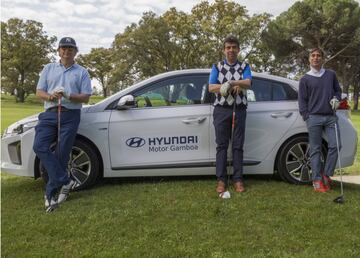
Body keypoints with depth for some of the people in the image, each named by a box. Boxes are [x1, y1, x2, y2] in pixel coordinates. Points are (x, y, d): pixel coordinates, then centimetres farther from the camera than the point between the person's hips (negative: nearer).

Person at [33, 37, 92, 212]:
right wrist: (50, 96, -12)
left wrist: (68, 95, -15)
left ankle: (51, 193, 2)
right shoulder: (48, 69, 18)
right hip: (50, 113, 3)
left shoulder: (82, 72, 12)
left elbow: (85, 97, 3)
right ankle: (65, 181, -13)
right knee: (40, 146, -17)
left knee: (62, 153, -6)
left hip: (70, 115, -2)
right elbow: (39, 92, 11)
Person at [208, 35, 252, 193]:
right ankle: (221, 180, 2)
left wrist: (230, 83, -28)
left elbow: (248, 83, -8)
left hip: (239, 110, 0)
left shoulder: (244, 66, 11)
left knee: (238, 145, 1)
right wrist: (236, 85, -16)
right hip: (221, 109, 0)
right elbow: (211, 87, -2)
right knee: (221, 145, 0)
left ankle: (238, 179, 5)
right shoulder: (217, 67, 12)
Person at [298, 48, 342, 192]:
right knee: (315, 149, -1)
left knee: (335, 145, -7)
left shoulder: (331, 75, 14)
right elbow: (302, 100, 6)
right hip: (314, 118, -2)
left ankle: (326, 175, 8)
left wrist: (336, 98, 0)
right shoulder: (305, 79, 8)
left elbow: (338, 90, 23)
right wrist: (307, 117, -3)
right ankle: (317, 180, 4)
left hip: (330, 117, 2)